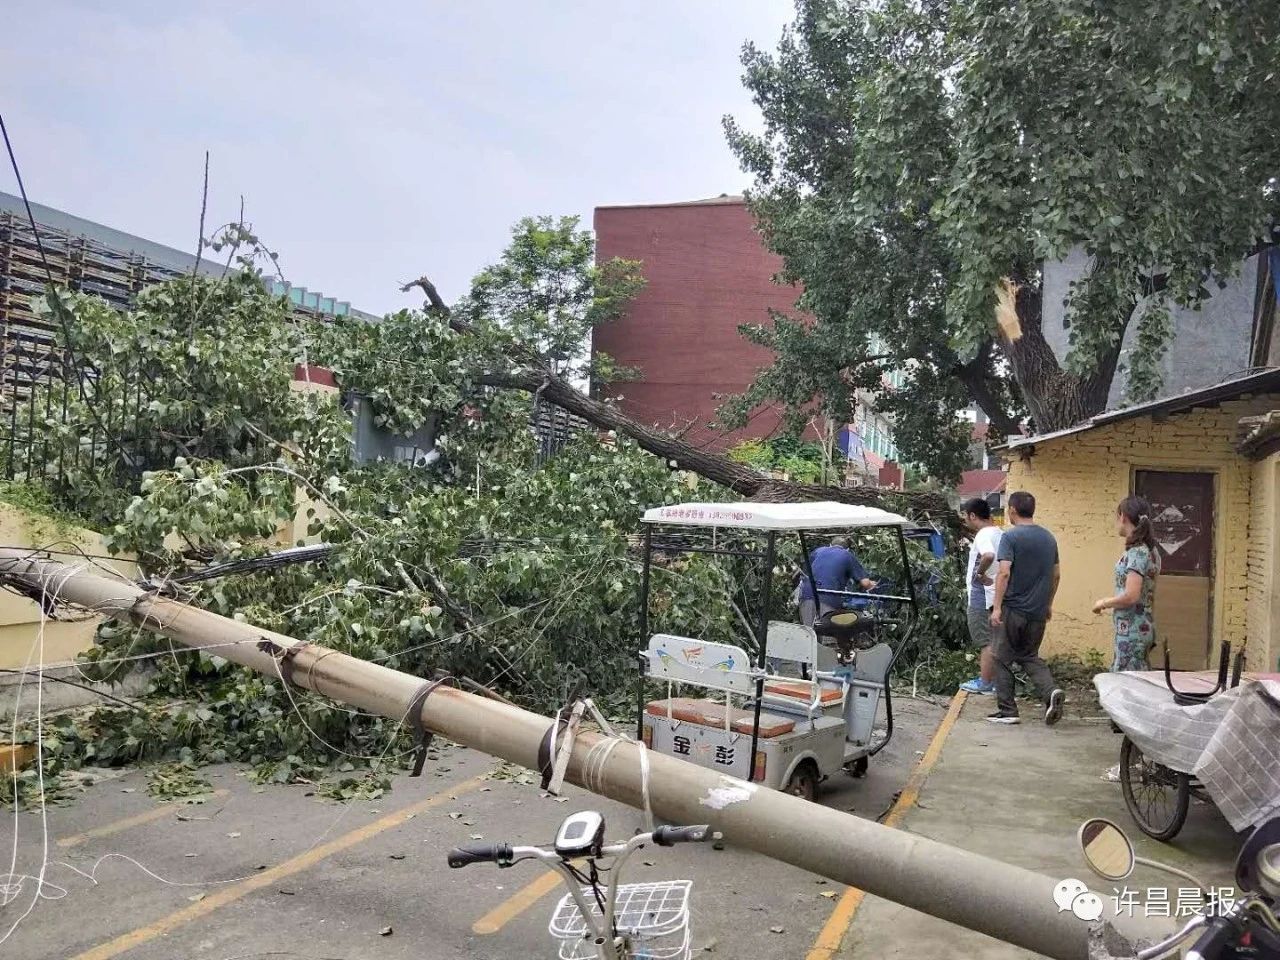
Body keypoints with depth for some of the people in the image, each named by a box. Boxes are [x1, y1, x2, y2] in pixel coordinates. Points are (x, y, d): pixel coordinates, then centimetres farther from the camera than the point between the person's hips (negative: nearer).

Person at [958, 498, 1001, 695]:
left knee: (985, 641, -3)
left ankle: (985, 683, 2)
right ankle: (991, 679, 22)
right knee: (991, 640, 15)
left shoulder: (984, 535, -18)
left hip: (982, 595, -10)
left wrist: (980, 573, -24)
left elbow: (988, 555, -38)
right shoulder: (997, 532, 12)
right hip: (992, 594, 10)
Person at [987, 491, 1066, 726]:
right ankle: (1051, 692, -6)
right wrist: (1048, 604, 24)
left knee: (1003, 659, 6)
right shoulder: (1048, 537, 9)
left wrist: (996, 607, -19)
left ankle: (1007, 711, 9)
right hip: (1038, 611, 6)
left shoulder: (1010, 536, -11)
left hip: (1012, 609, -6)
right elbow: (1056, 574, 14)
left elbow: (1004, 572, -20)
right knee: (1030, 657, 18)